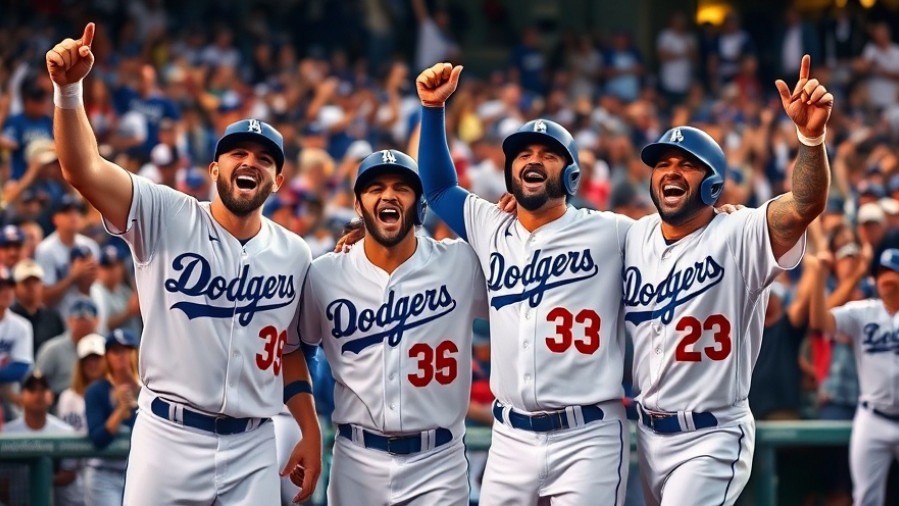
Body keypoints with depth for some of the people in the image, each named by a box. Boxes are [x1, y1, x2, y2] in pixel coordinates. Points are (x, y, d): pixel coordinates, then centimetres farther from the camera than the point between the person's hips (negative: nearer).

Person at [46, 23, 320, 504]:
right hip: (168, 438, -3)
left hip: (252, 451, 3)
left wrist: (310, 431, 10)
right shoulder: (166, 219, -4)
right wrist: (68, 88, -30)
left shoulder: (294, 254, 7)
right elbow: (81, 168, -16)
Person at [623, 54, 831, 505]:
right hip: (649, 433, 7)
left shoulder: (738, 237, -13)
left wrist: (811, 134, -47)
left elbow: (806, 205, -29)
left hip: (711, 439, -7)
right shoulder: (635, 236, 6)